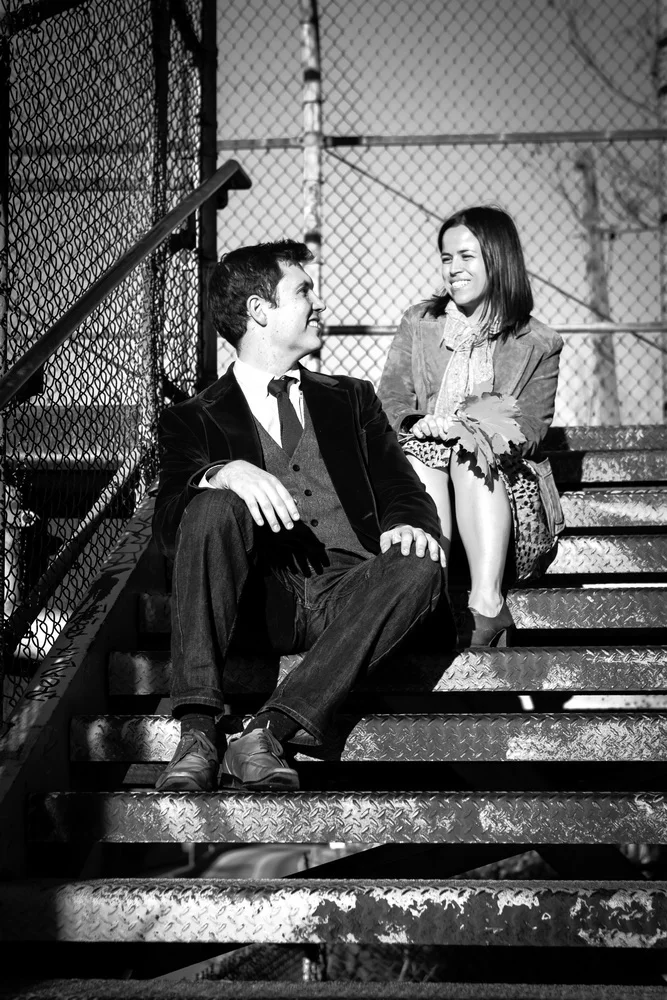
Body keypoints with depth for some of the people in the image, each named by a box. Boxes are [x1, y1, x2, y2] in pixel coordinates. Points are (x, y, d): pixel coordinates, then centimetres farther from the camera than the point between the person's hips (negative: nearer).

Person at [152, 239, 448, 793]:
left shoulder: (351, 399, 28)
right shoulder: (195, 418, 17)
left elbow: (404, 490, 16)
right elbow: (168, 527, 1)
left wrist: (408, 524, -10)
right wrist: (221, 472, -22)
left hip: (346, 595, 2)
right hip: (260, 598, -2)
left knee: (419, 569, -29)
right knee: (215, 505, -29)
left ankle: (269, 732, -38)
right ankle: (197, 733, -36)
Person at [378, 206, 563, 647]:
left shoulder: (539, 344, 9)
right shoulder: (418, 323, 17)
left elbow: (531, 429, -2)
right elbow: (390, 399, 7)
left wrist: (478, 431, -23)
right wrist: (419, 424, -18)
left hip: (504, 476, -1)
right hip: (421, 454, 1)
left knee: (472, 456, -34)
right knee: (418, 458, -32)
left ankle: (486, 601, -48)